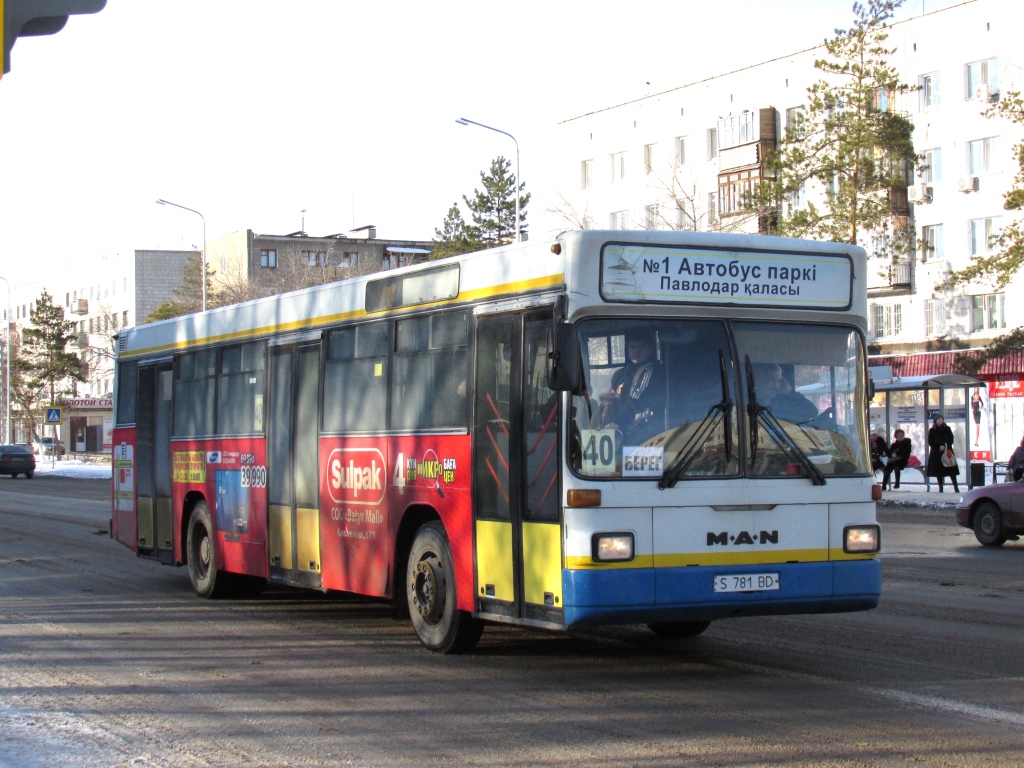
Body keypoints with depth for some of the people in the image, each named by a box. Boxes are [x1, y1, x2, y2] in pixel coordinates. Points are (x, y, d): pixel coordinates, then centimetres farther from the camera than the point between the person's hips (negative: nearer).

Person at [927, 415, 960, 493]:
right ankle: (940, 488, 7)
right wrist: (939, 447, -13)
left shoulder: (947, 429, 7)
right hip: (936, 453, 0)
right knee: (938, 471, 0)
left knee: (951, 469, -4)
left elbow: (951, 439, 4)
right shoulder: (932, 431, 5)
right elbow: (930, 442, 1)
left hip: (947, 451, 0)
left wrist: (946, 446, -13)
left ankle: (956, 487, -3)